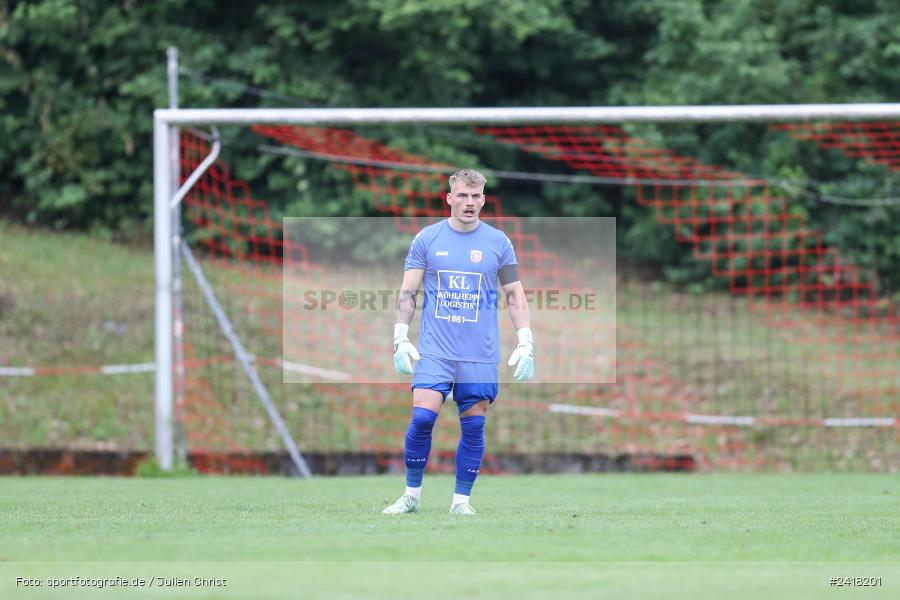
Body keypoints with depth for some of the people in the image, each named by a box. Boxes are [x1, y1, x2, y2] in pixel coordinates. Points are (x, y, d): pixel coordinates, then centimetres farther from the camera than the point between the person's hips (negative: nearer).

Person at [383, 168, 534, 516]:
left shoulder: (497, 242, 5)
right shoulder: (427, 239, 4)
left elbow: (515, 295, 9)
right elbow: (408, 291, 6)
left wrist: (525, 345, 2)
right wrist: (401, 339, -4)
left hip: (481, 355, 1)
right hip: (434, 352, -1)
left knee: (473, 426, 0)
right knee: (422, 418, -11)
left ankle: (461, 500, 10)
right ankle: (411, 496, 2)